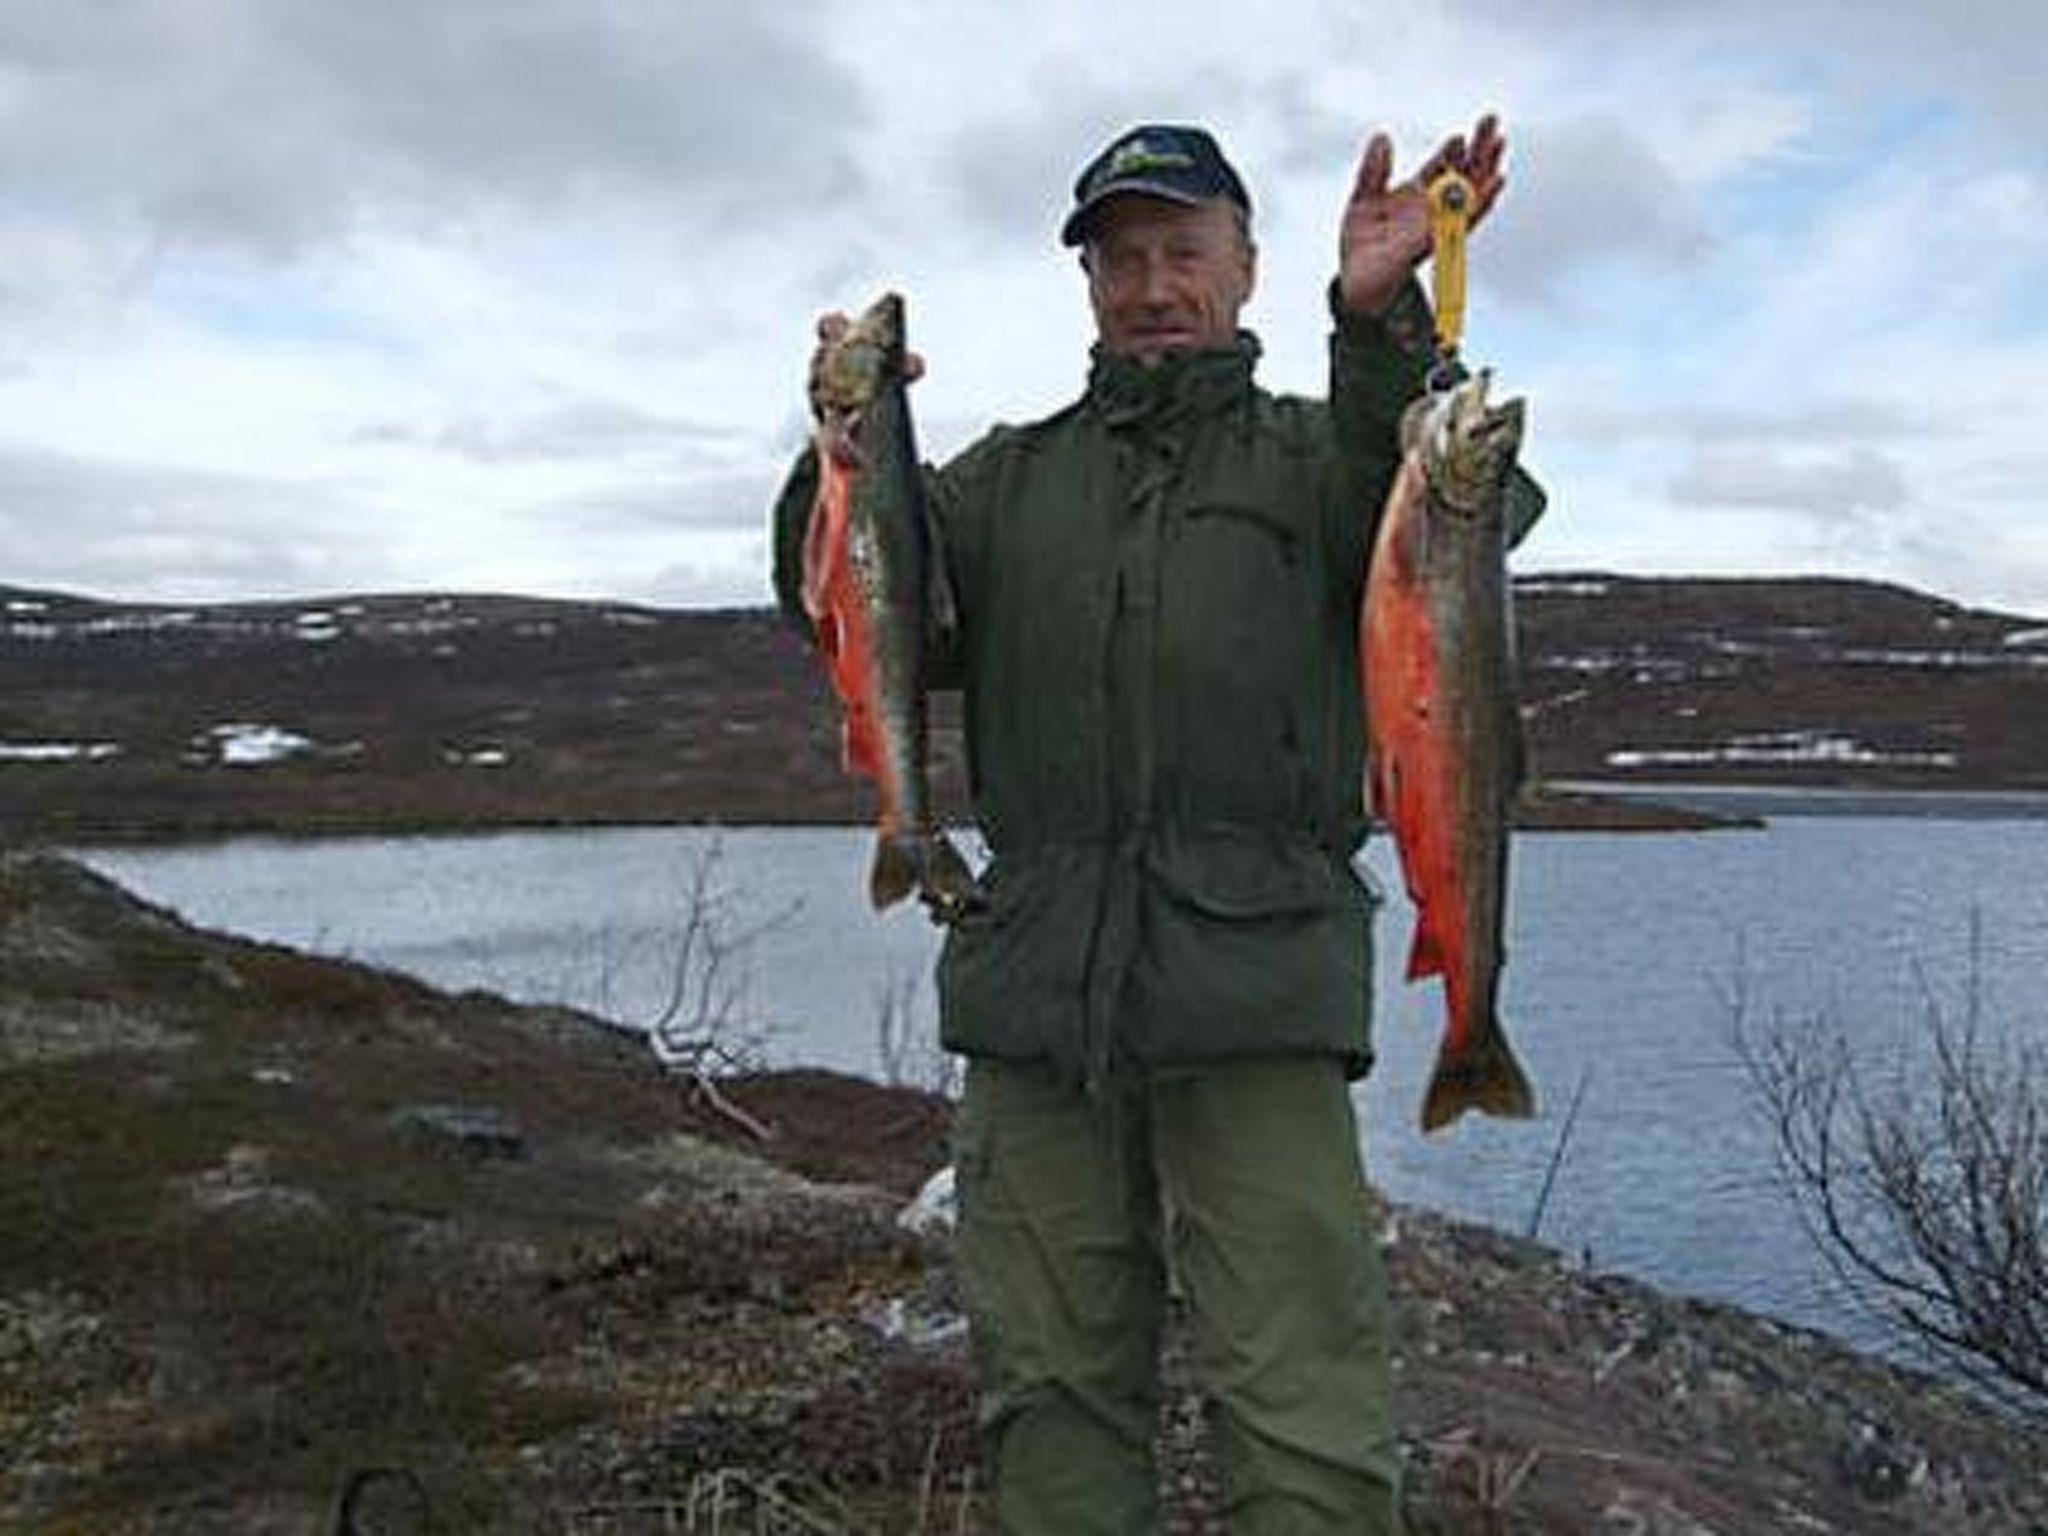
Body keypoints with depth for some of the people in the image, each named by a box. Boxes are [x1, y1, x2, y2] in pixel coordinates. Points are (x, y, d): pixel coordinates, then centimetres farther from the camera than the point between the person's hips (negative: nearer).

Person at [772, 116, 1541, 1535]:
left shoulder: (1309, 452, 13)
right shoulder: (1013, 475, 21)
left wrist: (1379, 319, -26)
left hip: (1255, 991, -3)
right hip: (1032, 992, 3)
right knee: (1054, 1396, 9)